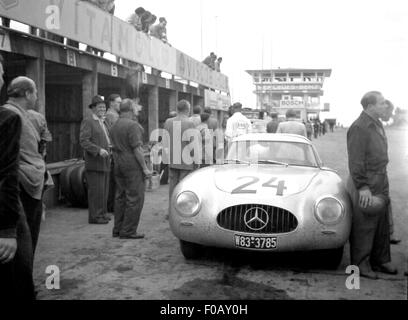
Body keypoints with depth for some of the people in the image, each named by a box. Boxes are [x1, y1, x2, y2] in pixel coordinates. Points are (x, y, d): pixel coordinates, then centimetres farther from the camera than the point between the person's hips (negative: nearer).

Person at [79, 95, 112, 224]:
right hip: (94, 162, -8)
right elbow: (83, 141, -15)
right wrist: (99, 150, -23)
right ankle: (95, 216, 0)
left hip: (105, 162, 8)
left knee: (104, 190, 11)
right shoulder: (87, 121, -6)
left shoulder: (104, 123, 20)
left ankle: (102, 213, 19)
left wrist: (110, 147, 9)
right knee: (96, 190, -6)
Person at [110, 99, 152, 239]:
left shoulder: (114, 126, 13)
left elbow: (114, 148, 15)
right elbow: (137, 149, -17)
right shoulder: (132, 125, -13)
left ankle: (118, 229, 16)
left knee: (121, 197, 12)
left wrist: (117, 164, 19)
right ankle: (128, 231, -3)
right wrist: (145, 168, -13)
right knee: (135, 198, -4)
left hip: (118, 164, 9)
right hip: (132, 164, -9)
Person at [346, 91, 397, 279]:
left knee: (382, 225, 16)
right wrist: (363, 187, -21)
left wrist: (383, 184, 19)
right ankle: (360, 265, 11)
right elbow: (355, 161, -19)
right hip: (365, 184, -9)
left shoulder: (377, 124, 13)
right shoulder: (359, 128, -17)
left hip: (380, 182, 9)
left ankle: (380, 260, 29)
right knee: (363, 227, 0)